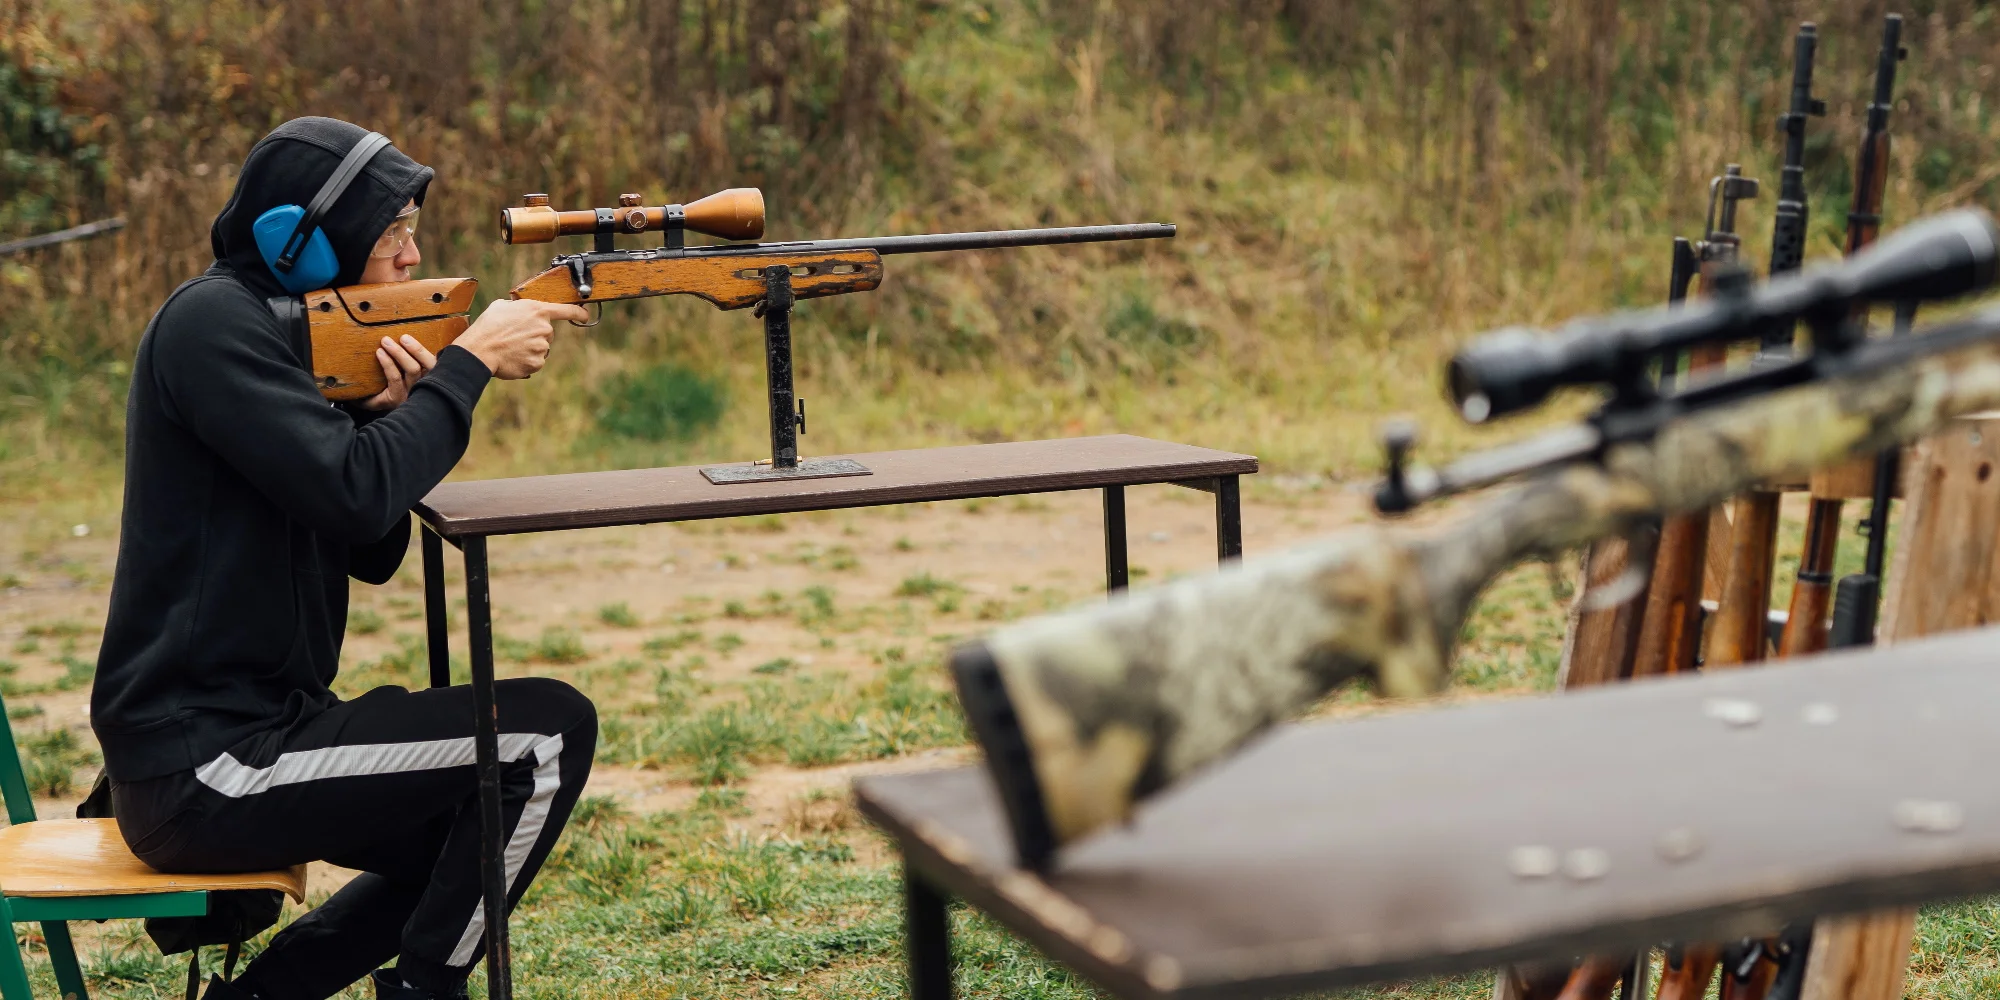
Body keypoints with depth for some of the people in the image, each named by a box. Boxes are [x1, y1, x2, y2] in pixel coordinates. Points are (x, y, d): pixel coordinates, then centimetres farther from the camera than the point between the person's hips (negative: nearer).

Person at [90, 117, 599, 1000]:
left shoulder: (286, 328, 15)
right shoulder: (212, 322, -14)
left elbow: (372, 551, 13)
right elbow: (352, 489, -25)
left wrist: (391, 415, -4)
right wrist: (470, 360, -14)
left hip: (245, 728, 10)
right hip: (204, 767, -10)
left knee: (473, 840, 20)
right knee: (551, 730, -13)